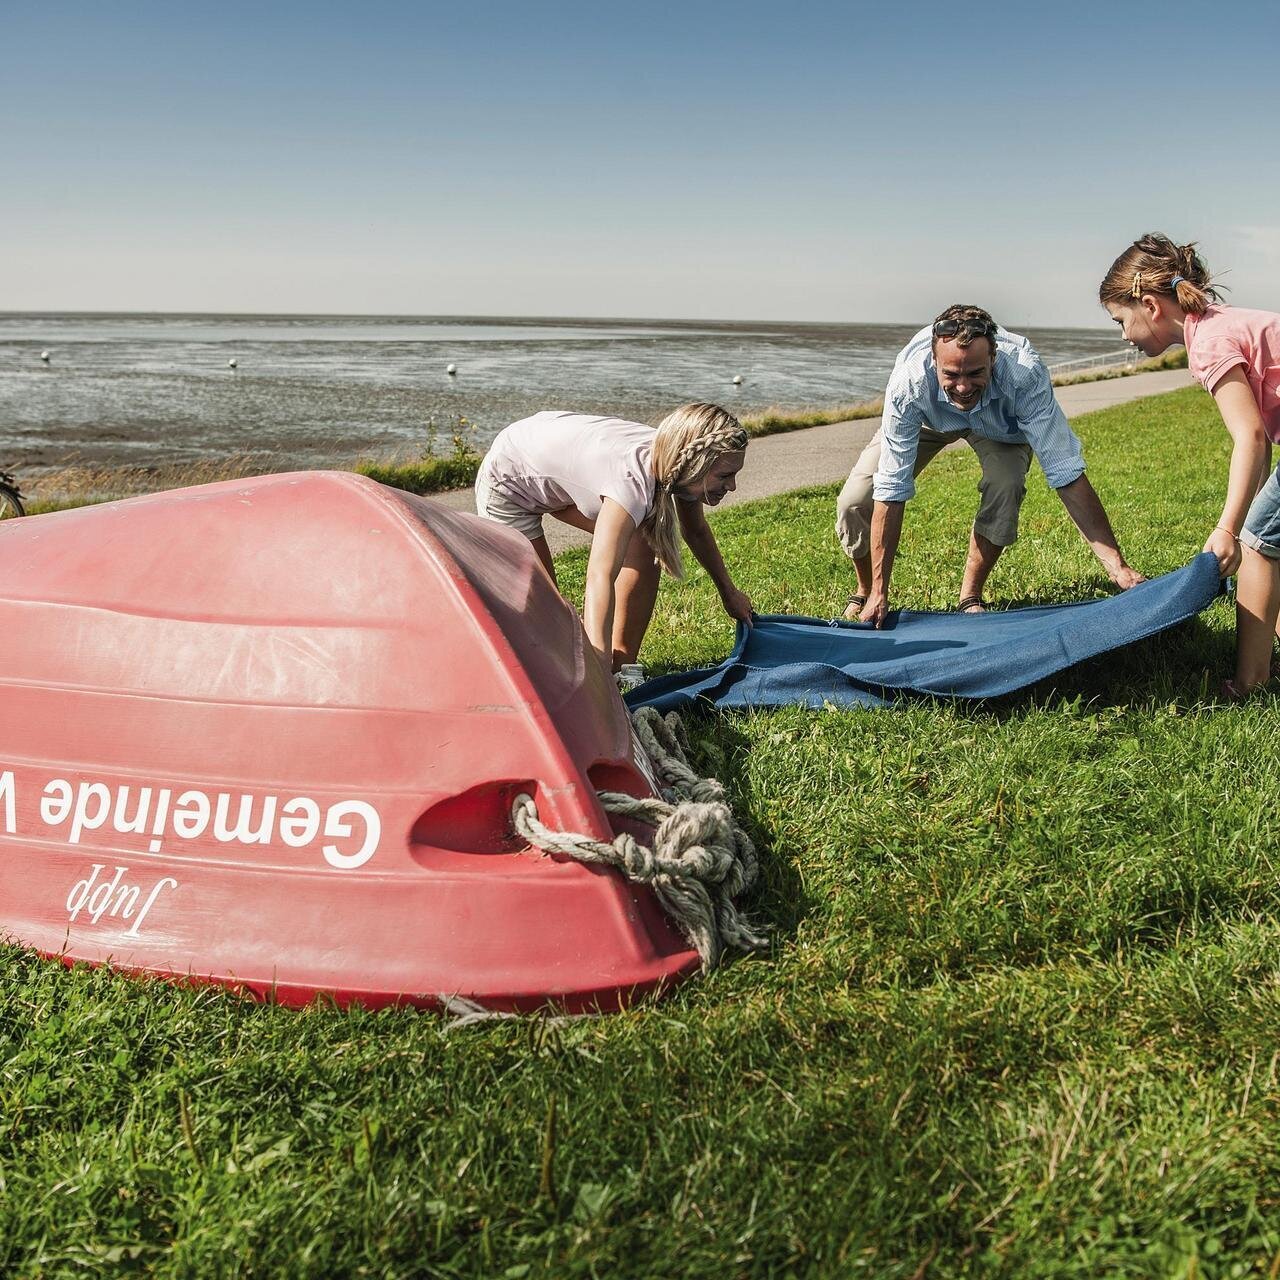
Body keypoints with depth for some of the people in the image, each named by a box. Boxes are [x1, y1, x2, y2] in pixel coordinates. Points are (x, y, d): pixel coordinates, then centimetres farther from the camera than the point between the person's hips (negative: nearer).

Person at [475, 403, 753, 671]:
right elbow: (600, 578, -53)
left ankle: (622, 662, -1)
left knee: (645, 541, -7)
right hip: (506, 482, -7)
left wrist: (729, 592, 14)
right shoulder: (633, 482, -44)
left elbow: (697, 531, 3)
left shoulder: (675, 460, -19)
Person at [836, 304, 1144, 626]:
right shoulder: (908, 382, -42)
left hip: (1001, 425, 0)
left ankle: (970, 599, -9)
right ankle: (867, 593, 13)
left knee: (1005, 485, -32)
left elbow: (1066, 472, -39)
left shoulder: (1024, 373, -43)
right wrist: (879, 593, -36)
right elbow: (891, 490, -38)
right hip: (927, 417, 0)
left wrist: (1116, 564, -44)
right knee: (854, 503, -17)